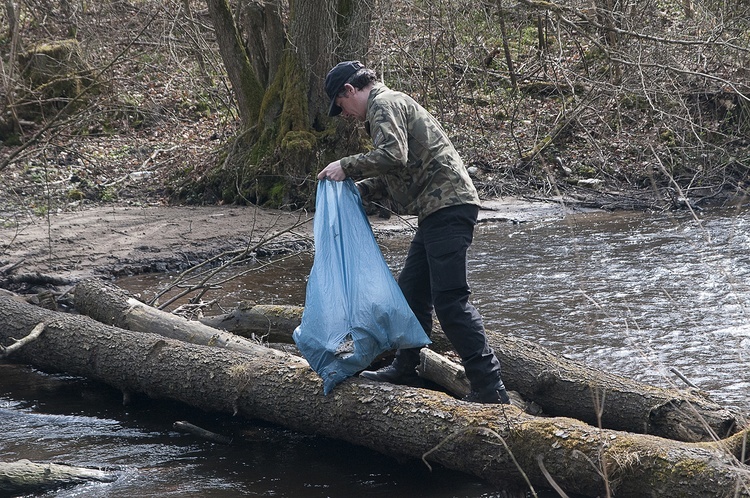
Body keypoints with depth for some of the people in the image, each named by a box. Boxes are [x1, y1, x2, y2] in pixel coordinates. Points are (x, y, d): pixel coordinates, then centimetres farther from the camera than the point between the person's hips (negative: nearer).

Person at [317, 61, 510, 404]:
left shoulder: (384, 104, -5)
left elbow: (393, 155, -22)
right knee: (412, 290, 17)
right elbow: (398, 175, 30)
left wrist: (347, 167, -11)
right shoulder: (392, 106, 28)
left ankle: (489, 386, -16)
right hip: (438, 211, 11)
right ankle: (406, 370, 28)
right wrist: (358, 189, 20)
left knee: (450, 299, -14)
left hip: (447, 205, -11)